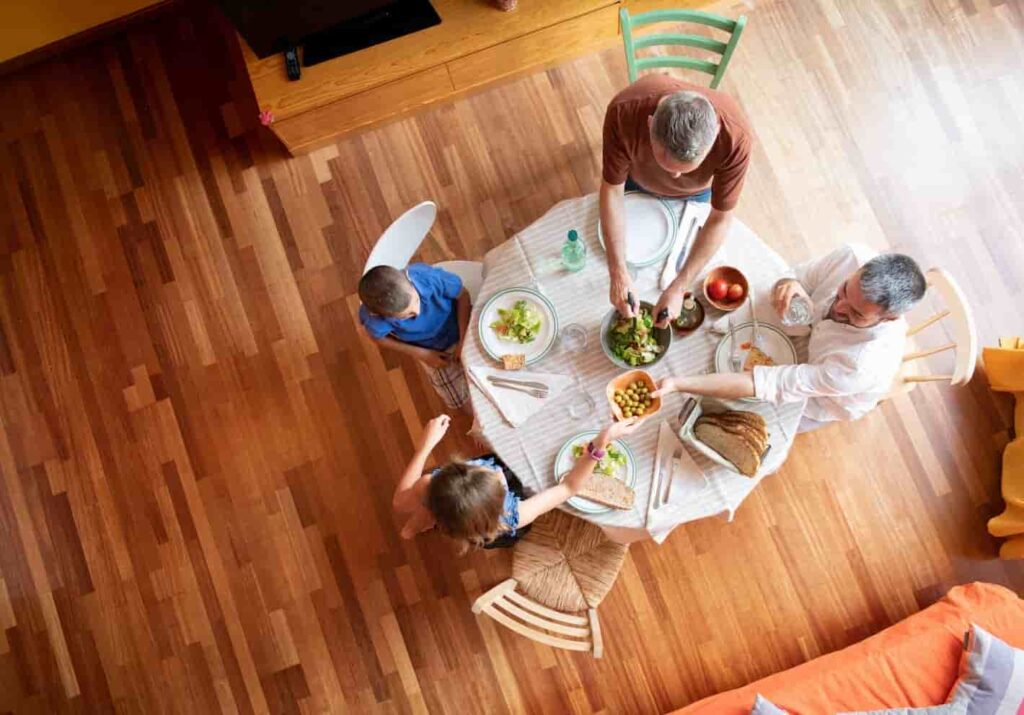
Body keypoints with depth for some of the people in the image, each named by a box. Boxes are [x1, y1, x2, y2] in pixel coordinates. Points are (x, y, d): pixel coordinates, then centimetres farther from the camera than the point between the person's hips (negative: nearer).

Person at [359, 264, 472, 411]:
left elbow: (463, 295, -19)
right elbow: (378, 337, -10)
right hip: (434, 351, 0)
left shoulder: (427, 276, -39)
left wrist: (464, 340, -22)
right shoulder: (373, 317, -36)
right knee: (458, 402, 9)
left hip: (461, 328, 0)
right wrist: (421, 354, -12)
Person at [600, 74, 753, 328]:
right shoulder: (624, 112, -45)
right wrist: (618, 273, -37)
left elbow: (720, 219, -31)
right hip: (636, 182, 0)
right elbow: (612, 189, -31)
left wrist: (678, 288, -35)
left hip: (695, 194, 0)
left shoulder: (735, 137, -44)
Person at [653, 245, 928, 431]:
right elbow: (801, 278, -15)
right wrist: (789, 286, -42)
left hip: (817, 405, -4)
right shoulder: (855, 258, -33)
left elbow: (773, 385, -49)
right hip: (805, 336, 5)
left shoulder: (866, 366, -47)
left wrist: (679, 384, -55)